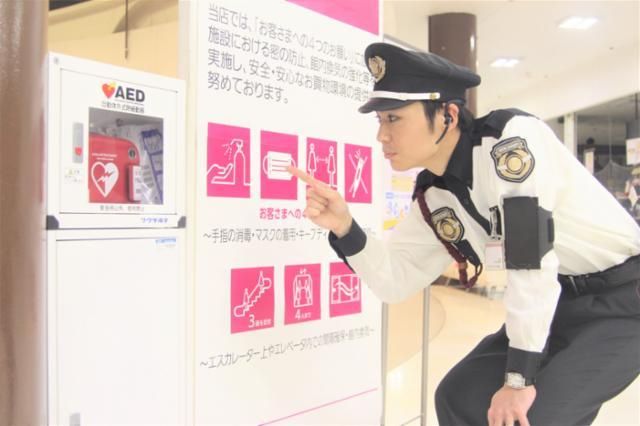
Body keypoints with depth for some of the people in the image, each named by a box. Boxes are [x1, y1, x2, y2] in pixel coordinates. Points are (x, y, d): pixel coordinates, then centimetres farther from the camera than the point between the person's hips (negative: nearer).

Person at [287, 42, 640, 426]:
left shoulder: (512, 137, -25)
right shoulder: (434, 200, -3)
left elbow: (531, 258, -29)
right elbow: (395, 280, 2)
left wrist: (519, 378, -24)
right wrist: (344, 227, -15)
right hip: (559, 305, 7)